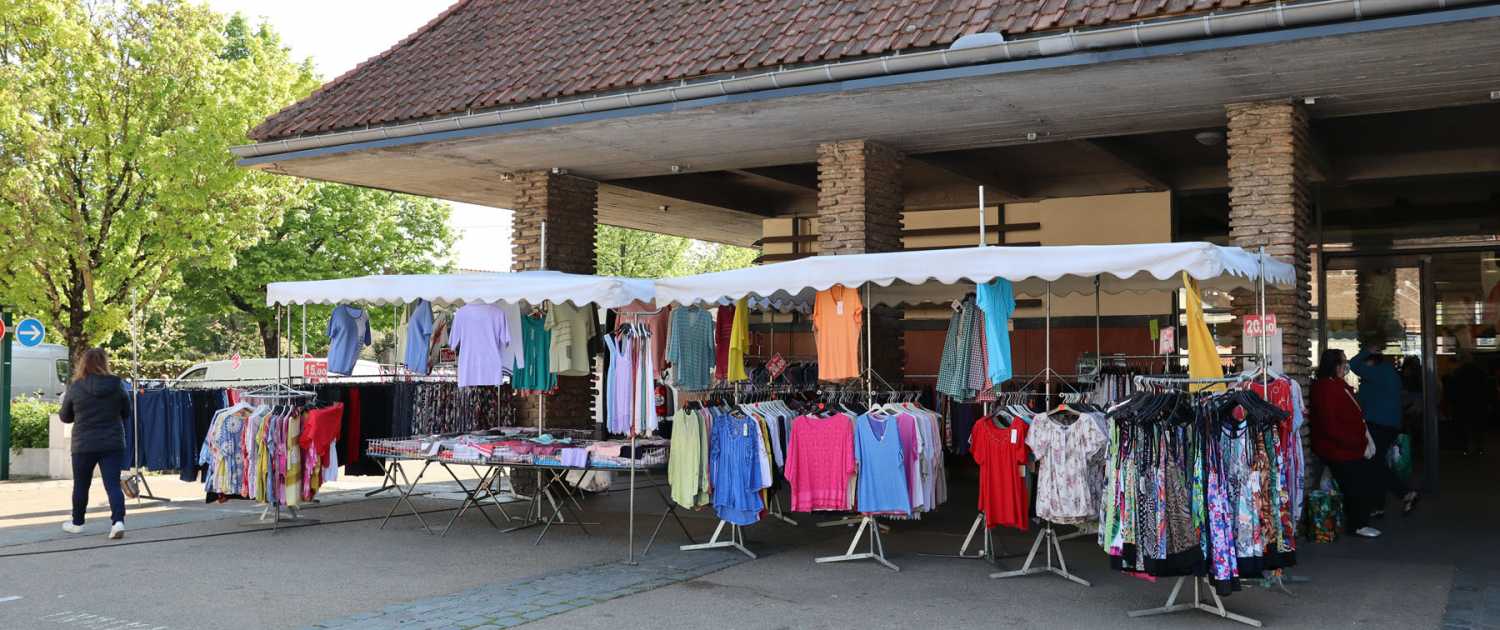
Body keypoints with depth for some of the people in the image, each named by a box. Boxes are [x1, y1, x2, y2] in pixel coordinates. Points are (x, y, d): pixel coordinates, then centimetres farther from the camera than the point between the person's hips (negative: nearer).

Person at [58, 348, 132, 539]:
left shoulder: (74, 388, -6)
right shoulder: (117, 386, -5)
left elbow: (65, 417, 6)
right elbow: (126, 413, 7)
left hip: (84, 445, 0)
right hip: (113, 444, 0)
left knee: (81, 485, 16)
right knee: (113, 484, 0)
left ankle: (77, 523, 29)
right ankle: (118, 521, -15)